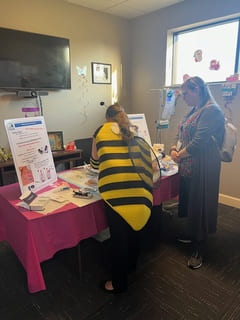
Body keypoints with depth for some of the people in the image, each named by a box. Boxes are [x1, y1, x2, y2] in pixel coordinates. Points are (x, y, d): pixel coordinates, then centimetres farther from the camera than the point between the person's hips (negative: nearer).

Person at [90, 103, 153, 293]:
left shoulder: (101, 131, 15)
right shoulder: (135, 131, 22)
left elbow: (95, 163, 26)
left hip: (115, 186, -4)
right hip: (139, 185, 4)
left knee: (118, 235, 9)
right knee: (133, 227, 24)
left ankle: (119, 283, 28)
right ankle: (131, 265, 48)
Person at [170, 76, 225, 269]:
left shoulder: (211, 111, -17)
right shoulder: (194, 110, 13)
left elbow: (198, 142, -22)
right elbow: (184, 135, 18)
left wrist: (179, 155, -10)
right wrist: (175, 148, 0)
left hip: (203, 168, -9)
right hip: (189, 166, 9)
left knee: (200, 205, 3)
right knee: (189, 201, 19)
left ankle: (199, 251, 20)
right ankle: (193, 236, 41)